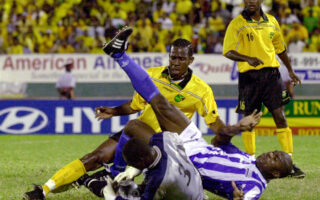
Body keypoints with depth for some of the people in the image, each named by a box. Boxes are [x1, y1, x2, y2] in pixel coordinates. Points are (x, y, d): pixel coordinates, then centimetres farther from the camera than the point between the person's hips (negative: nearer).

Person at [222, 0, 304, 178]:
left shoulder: (271, 22, 12)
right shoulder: (237, 24, -2)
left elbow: (280, 48, 25)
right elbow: (228, 52, -10)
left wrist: (290, 71, 30)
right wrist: (248, 58, -25)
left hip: (271, 73, 2)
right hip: (248, 76, -2)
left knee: (280, 117, -6)